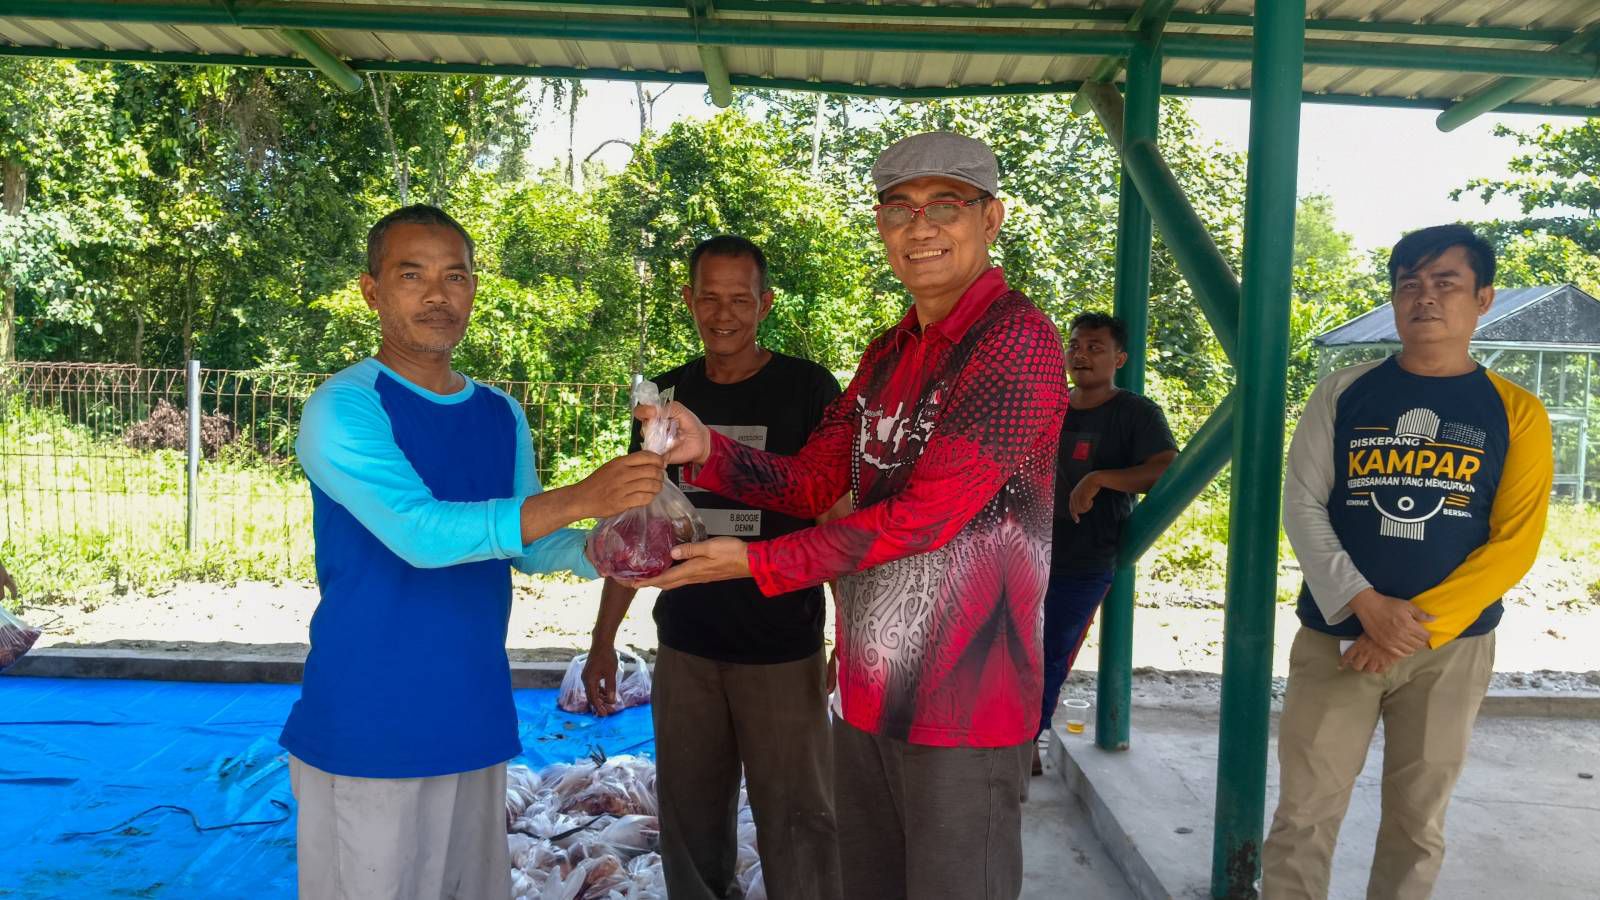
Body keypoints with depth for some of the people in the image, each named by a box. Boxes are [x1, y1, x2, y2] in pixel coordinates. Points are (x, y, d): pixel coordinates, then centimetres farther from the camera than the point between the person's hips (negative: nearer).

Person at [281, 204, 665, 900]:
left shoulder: (501, 416, 7)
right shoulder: (344, 407, -13)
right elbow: (422, 534, -26)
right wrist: (582, 497, -33)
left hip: (474, 718, 6)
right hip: (368, 723, -6)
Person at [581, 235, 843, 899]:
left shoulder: (808, 389, -5)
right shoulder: (668, 395, 7)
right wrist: (604, 637, 11)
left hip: (783, 650, -3)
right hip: (685, 647, 4)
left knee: (796, 824, 0)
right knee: (690, 825, 12)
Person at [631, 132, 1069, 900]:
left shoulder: (1017, 343, -15)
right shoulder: (888, 353, 12)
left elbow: (925, 515, -20)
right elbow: (813, 482, 10)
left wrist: (757, 562, -17)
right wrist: (708, 451, -9)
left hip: (964, 702, -7)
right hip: (868, 692, 8)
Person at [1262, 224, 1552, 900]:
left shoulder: (1515, 413, 1)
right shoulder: (1343, 393, 2)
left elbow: (1514, 544, -4)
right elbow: (1301, 504, -2)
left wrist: (1417, 626, -13)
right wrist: (1367, 605, -14)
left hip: (1452, 646, 0)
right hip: (1336, 635, 0)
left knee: (1417, 822, 12)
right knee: (1304, 816, 2)